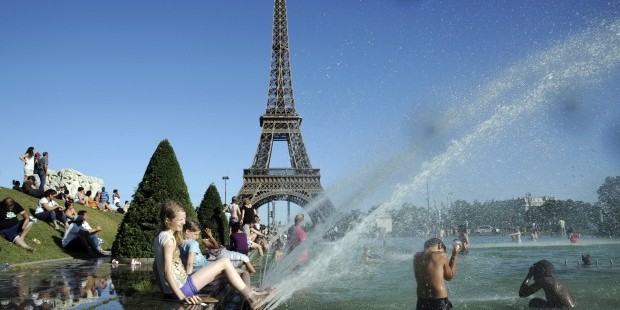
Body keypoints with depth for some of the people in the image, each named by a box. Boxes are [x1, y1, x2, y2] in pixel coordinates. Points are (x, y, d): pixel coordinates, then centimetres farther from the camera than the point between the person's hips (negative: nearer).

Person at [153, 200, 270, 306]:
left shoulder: (159, 237, 12)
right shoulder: (169, 238, -16)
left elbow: (155, 267, 17)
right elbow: (167, 271, -23)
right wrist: (182, 297, -26)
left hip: (171, 291, 10)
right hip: (181, 288, -10)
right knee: (225, 262, -5)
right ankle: (250, 297, 1)